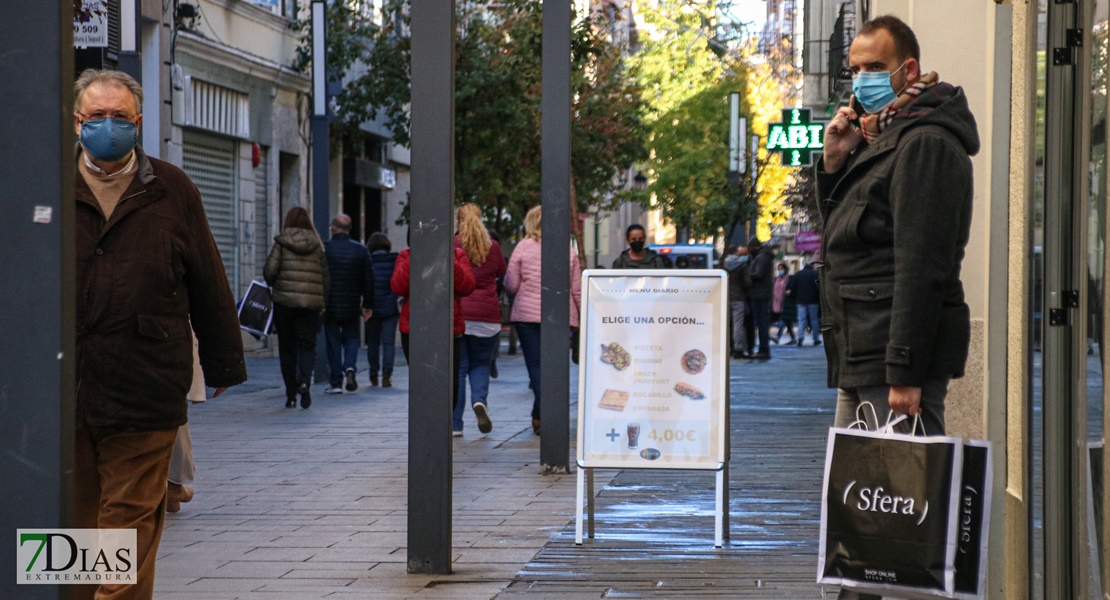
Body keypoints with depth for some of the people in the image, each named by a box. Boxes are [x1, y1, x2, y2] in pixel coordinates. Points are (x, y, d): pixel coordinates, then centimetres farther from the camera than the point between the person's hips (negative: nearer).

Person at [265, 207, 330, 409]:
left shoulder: (281, 243, -2)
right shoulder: (317, 245, 6)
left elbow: (269, 271, -9)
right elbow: (326, 277, 7)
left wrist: (274, 287, 11)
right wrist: (323, 302, 16)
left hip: (284, 301, -1)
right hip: (312, 302, 1)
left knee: (287, 347, 8)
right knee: (308, 345, 8)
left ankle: (291, 395, 8)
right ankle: (304, 380, -19)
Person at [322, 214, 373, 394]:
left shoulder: (324, 248, -7)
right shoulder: (360, 250, 2)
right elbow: (369, 280, 4)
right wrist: (367, 305, 11)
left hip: (330, 305, -2)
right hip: (352, 307, 2)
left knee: (333, 342, 5)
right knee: (351, 339, 16)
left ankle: (335, 382, 4)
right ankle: (350, 367, -9)